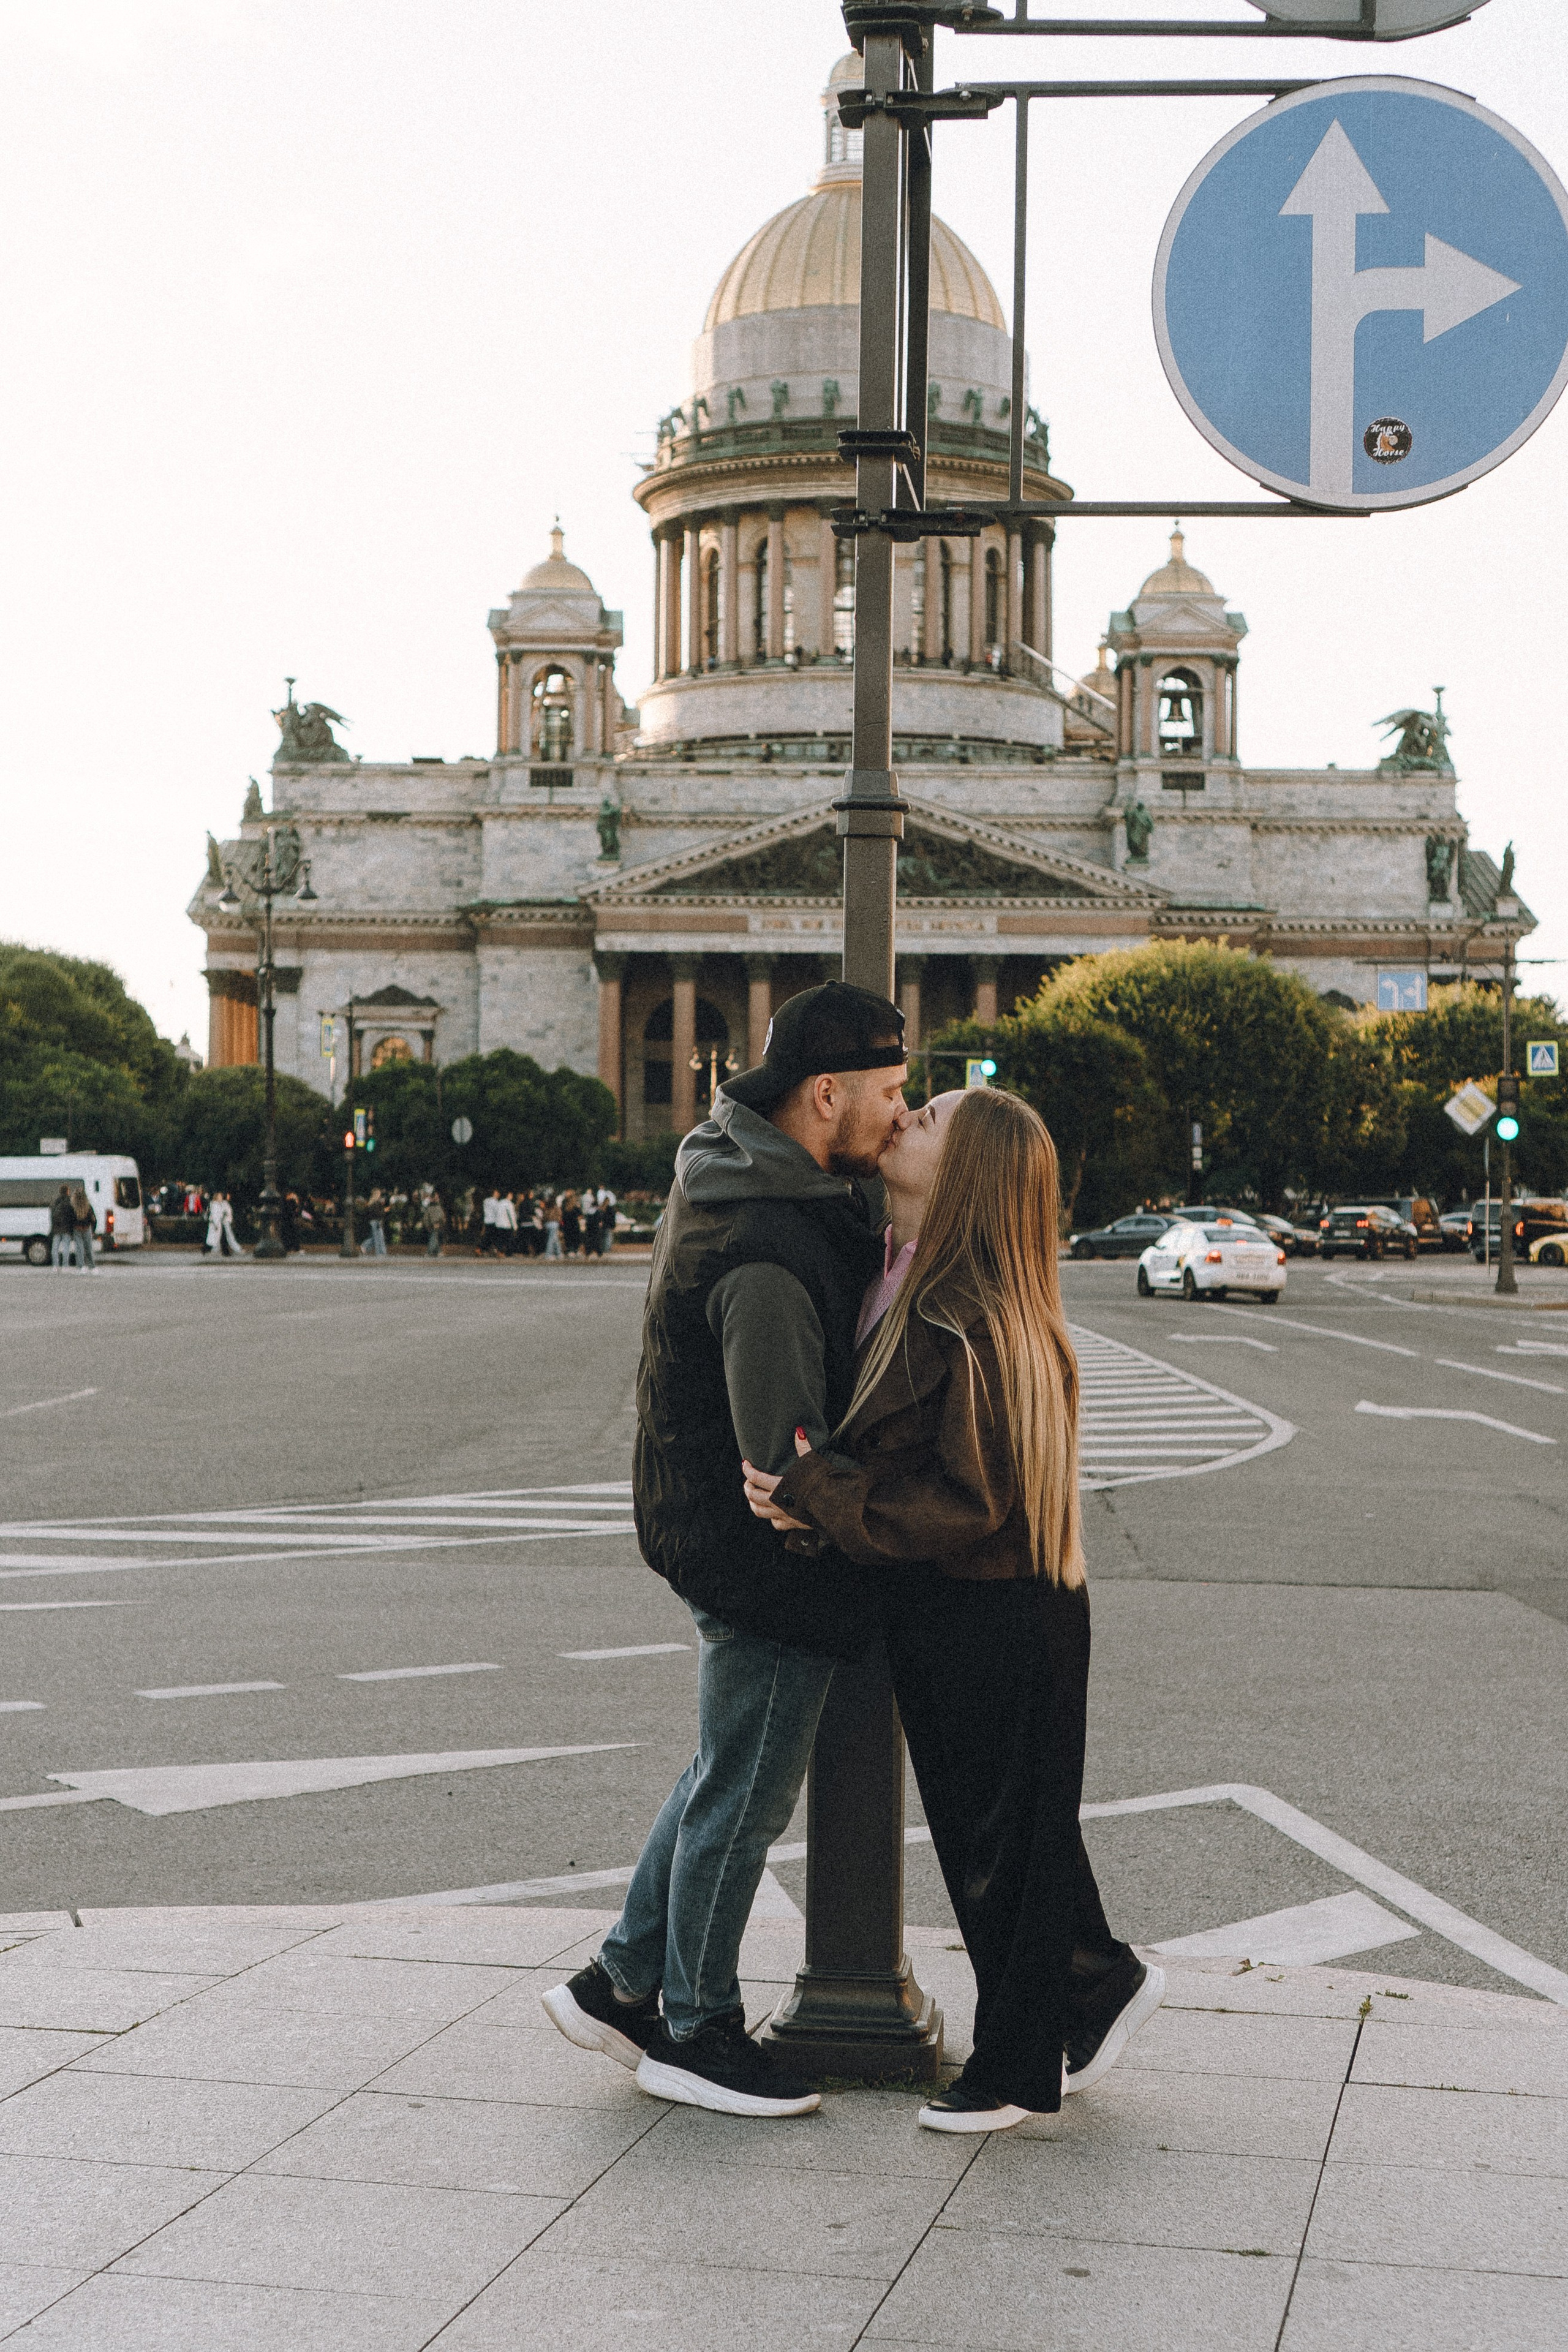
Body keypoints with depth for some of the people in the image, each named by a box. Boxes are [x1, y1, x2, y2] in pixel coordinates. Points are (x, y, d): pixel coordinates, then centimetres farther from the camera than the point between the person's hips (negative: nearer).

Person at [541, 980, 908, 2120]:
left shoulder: (737, 1163, 3)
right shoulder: (769, 1255, -28)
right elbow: (789, 1460, -27)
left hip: (716, 1532, 10)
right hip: (766, 1561, -10)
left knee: (729, 1775, 22)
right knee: (745, 1795, 5)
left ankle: (621, 1982, 32)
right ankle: (697, 2031, 21)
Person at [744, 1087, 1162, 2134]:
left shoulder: (966, 1318, -25)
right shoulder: (904, 1281, 5)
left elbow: (967, 1498, -25)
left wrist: (824, 1499, -26)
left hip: (995, 1624, -9)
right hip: (937, 1615, 9)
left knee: (1000, 1834, 7)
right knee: (981, 1824, 21)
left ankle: (1014, 2067, 24)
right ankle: (1101, 1984, 39)